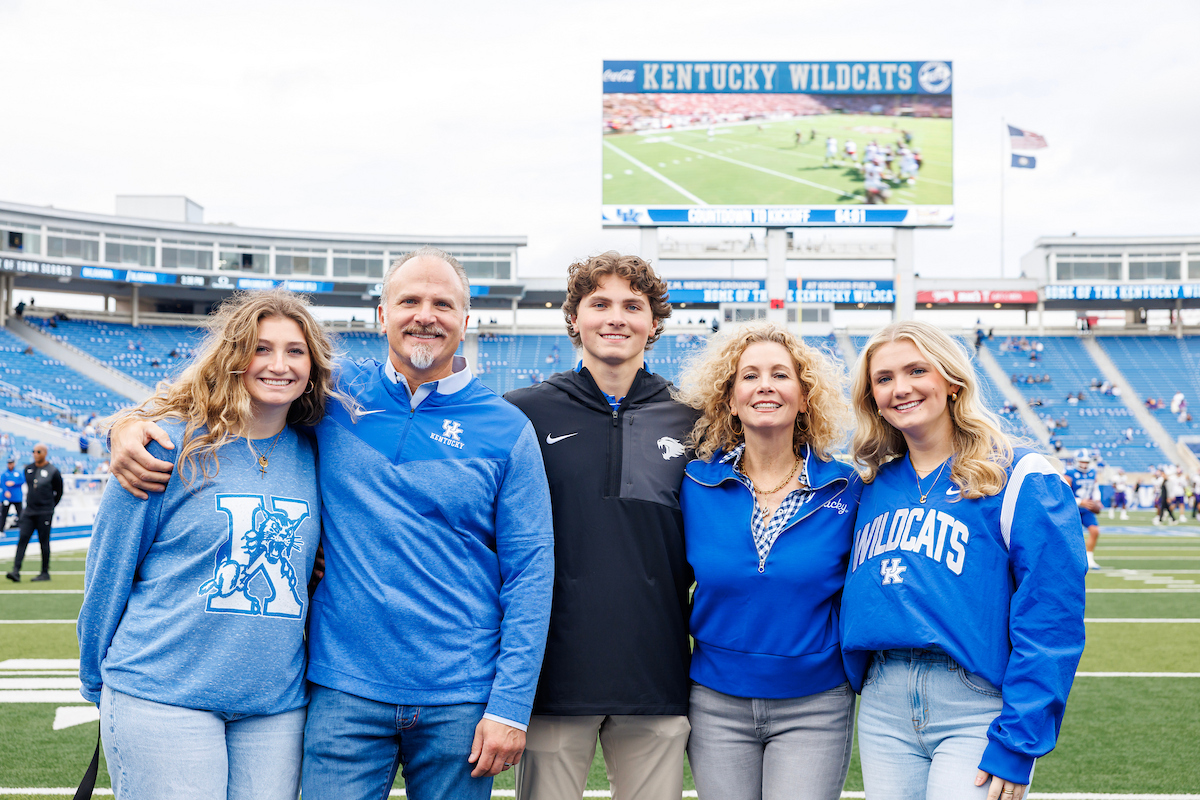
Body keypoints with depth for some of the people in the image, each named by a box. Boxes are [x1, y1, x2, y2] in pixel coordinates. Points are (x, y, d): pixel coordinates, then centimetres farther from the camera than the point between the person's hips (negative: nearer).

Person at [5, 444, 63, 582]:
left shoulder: (53, 471, -5)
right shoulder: (28, 469, 9)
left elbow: (59, 492, 4)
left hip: (45, 513, -4)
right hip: (28, 512, 4)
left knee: (44, 542, 1)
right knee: (22, 539, -6)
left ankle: (45, 572, 10)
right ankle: (16, 571, -11)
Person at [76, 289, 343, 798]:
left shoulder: (313, 458, 6)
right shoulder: (172, 446, -7)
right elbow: (108, 571, 0)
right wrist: (98, 685, 6)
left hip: (278, 706, 4)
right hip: (163, 700, -4)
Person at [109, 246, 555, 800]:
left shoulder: (506, 429, -1)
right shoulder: (334, 392, 2)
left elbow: (530, 571, -2)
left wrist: (511, 706, -7)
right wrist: (132, 422, -7)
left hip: (460, 701, 0)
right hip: (345, 693, 1)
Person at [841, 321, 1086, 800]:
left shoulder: (1021, 480, -5)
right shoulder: (873, 486, 11)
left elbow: (1052, 622, -11)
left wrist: (1017, 745, -15)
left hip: (978, 710, -5)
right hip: (883, 710, 5)